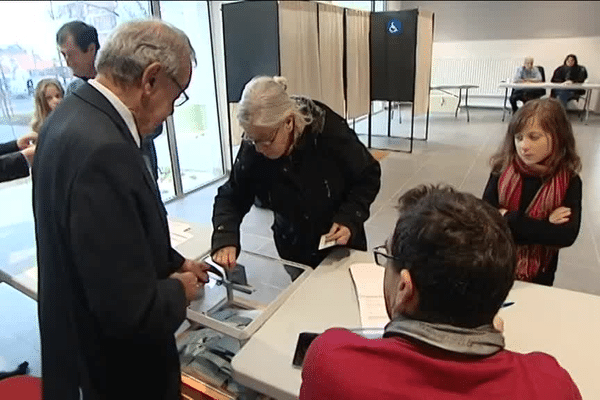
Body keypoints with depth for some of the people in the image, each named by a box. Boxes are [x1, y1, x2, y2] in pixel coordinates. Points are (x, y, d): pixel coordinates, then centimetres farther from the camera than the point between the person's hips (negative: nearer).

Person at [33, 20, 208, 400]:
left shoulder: (74, 114, -2)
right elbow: (131, 312, -32)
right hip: (116, 368, -8)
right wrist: (179, 290, -13)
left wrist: (174, 263, 9)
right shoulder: (102, 149, -33)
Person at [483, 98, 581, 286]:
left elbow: (567, 235, -23)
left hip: (538, 275, 0)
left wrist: (509, 220, -24)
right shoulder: (503, 171, -12)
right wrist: (544, 225, -23)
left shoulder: (569, 182, -13)